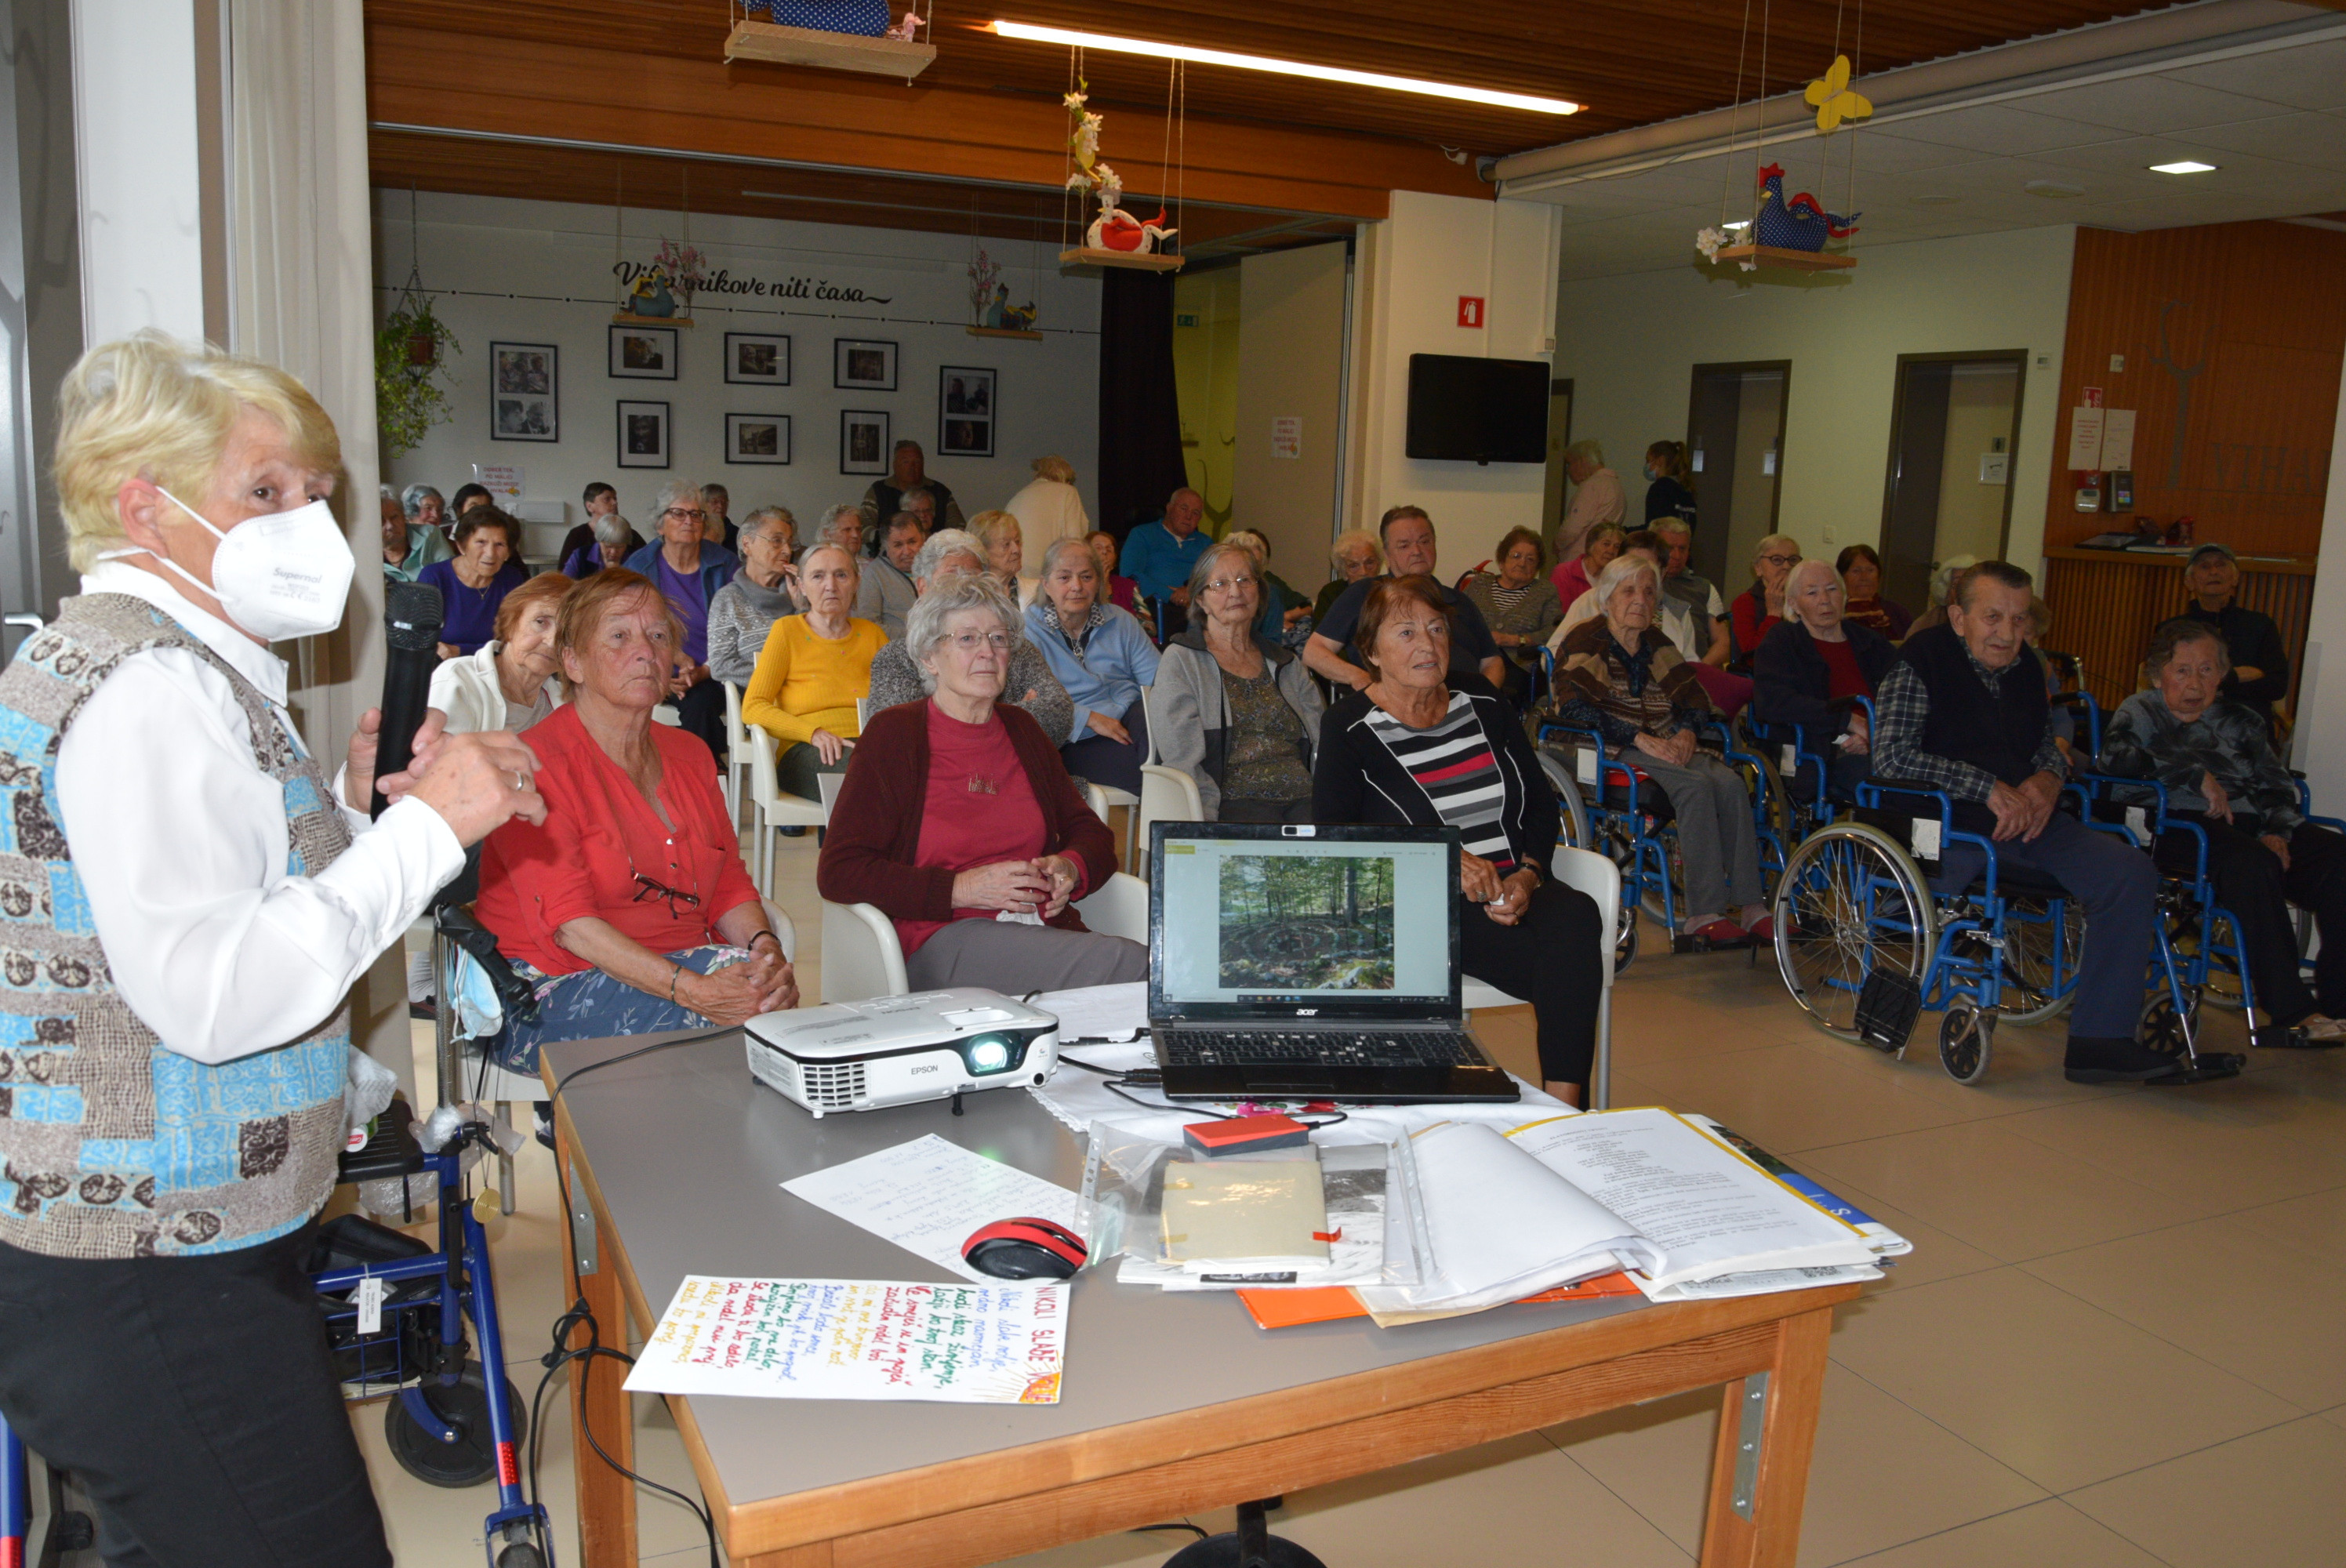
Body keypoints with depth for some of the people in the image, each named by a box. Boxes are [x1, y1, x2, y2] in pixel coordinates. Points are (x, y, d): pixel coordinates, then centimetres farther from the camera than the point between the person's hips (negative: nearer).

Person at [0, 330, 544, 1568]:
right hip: (152, 1282, -11)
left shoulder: (114, 655, 16)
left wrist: (352, 803, 8)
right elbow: (214, 994, -28)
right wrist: (426, 827, -22)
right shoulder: (151, 685, -19)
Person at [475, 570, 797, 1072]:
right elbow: (570, 924, -18)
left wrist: (765, 947, -13)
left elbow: (729, 886, 11)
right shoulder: (538, 764, -8)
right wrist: (689, 989, -31)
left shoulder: (690, 754, 15)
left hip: (684, 962, 6)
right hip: (552, 986, -6)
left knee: (763, 991, -28)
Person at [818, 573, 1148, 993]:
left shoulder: (1022, 730, 21)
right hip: (942, 939, -5)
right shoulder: (894, 734, 4)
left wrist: (1071, 867, 0)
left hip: (1046, 926, 6)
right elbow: (837, 872, -2)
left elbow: (1089, 830, 26)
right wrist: (960, 889, -13)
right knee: (1127, 963, -32)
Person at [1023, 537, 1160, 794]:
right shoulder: (1028, 629, 3)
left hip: (1131, 718, 5)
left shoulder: (1120, 622, 17)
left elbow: (1158, 677, 8)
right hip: (1076, 742, -5)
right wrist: (1090, 719, -20)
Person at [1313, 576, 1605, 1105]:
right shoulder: (1348, 728, 2)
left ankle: (1563, 1107, -30)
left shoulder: (1480, 700, 15)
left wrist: (1527, 875, -4)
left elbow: (1541, 800, 16)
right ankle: (1561, 1106, -21)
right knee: (1569, 951, -31)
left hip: (1514, 889, 5)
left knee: (1577, 914, -31)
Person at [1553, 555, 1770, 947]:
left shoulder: (1657, 645, 22)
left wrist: (1688, 730, -4)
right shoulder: (1586, 642, 3)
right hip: (1613, 752, -6)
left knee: (1730, 782, -24)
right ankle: (1703, 913, -34)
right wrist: (1639, 737, -18)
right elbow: (1573, 706, -11)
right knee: (1694, 785, -32)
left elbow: (1696, 697, 21)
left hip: (1669, 746, 6)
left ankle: (1751, 907, -27)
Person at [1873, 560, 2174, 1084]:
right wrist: (1988, 788, -19)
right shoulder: (1923, 659, -6)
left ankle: (2100, 1040, -7)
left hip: (2027, 818, 7)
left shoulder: (2026, 670, 15)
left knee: (2132, 874, -10)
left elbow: (2048, 746, 29)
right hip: (1948, 824, -7)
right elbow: (1891, 755, -18)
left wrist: (2048, 779, 3)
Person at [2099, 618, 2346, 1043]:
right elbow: (2116, 757, -11)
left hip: (2251, 821, 5)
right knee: (2251, 862, -36)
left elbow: (2278, 786, 16)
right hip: (2181, 823, -5)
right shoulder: (2141, 712, 12)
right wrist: (2197, 777, -12)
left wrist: (2276, 831, -5)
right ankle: (2289, 1010, -35)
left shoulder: (2241, 719, 24)